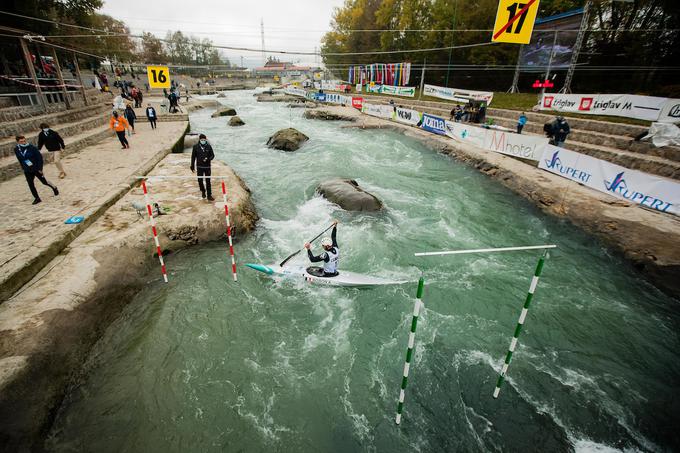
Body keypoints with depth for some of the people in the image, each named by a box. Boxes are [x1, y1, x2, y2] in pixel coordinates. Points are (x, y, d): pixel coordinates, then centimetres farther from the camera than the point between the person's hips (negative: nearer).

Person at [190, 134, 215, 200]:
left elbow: (212, 155, 5)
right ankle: (203, 191, 34)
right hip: (199, 167, 1)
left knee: (208, 181, 0)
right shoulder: (195, 147, -2)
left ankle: (209, 195, 5)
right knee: (200, 180, 8)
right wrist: (192, 167, 3)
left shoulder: (209, 146, -2)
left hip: (207, 167, -1)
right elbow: (193, 157, 4)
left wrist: (208, 159, -15)